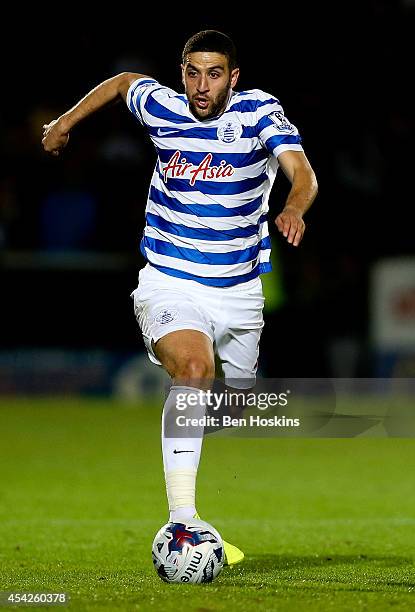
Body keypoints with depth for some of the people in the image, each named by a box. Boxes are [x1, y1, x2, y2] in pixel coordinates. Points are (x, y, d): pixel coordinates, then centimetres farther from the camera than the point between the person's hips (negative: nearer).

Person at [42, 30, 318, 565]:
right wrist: (65, 122, 24)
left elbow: (302, 173, -25)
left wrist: (294, 209, -45)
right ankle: (182, 522, -40)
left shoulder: (260, 112, -8)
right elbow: (123, 81, 20)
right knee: (194, 367, -30)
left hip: (238, 292, 2)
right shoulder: (161, 108, -3)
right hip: (169, 285, -2)